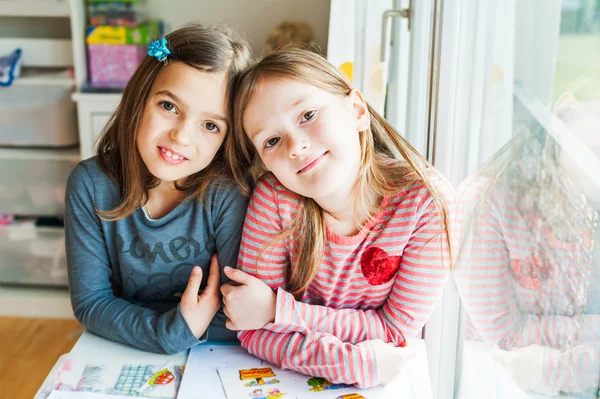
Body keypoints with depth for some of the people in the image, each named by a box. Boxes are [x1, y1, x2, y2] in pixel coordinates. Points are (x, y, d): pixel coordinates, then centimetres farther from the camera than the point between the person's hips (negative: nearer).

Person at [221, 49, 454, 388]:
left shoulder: (428, 201, -20)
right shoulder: (274, 197, -17)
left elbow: (395, 329, -14)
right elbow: (255, 331, -14)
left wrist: (277, 309, -22)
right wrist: (355, 362, -28)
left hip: (388, 380, -1)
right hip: (294, 376, 2)